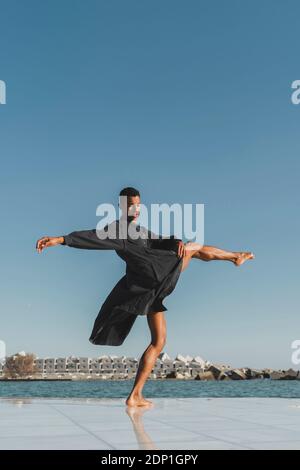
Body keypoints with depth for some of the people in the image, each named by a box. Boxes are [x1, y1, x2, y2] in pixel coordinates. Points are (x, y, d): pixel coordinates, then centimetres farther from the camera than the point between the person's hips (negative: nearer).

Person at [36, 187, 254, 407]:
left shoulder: (141, 232, 26)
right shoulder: (116, 229, -1)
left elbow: (161, 242, 15)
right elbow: (92, 236, -15)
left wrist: (177, 242, -9)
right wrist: (59, 239, -30)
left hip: (151, 289, 8)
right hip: (153, 274, -8)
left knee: (159, 341, 11)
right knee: (195, 247, 14)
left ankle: (135, 396, 10)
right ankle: (236, 255, 40)